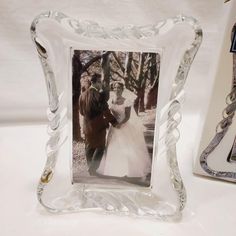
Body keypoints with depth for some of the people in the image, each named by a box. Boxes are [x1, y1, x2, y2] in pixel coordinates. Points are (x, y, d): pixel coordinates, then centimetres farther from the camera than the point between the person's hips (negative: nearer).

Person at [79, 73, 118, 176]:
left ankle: (90, 169, 30)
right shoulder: (99, 95, -20)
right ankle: (92, 168, 8)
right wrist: (114, 122, -9)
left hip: (87, 126, 6)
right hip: (98, 126, -6)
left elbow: (81, 111, 10)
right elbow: (106, 111, -19)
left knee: (89, 148, 18)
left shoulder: (82, 95, 1)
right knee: (100, 147, 11)